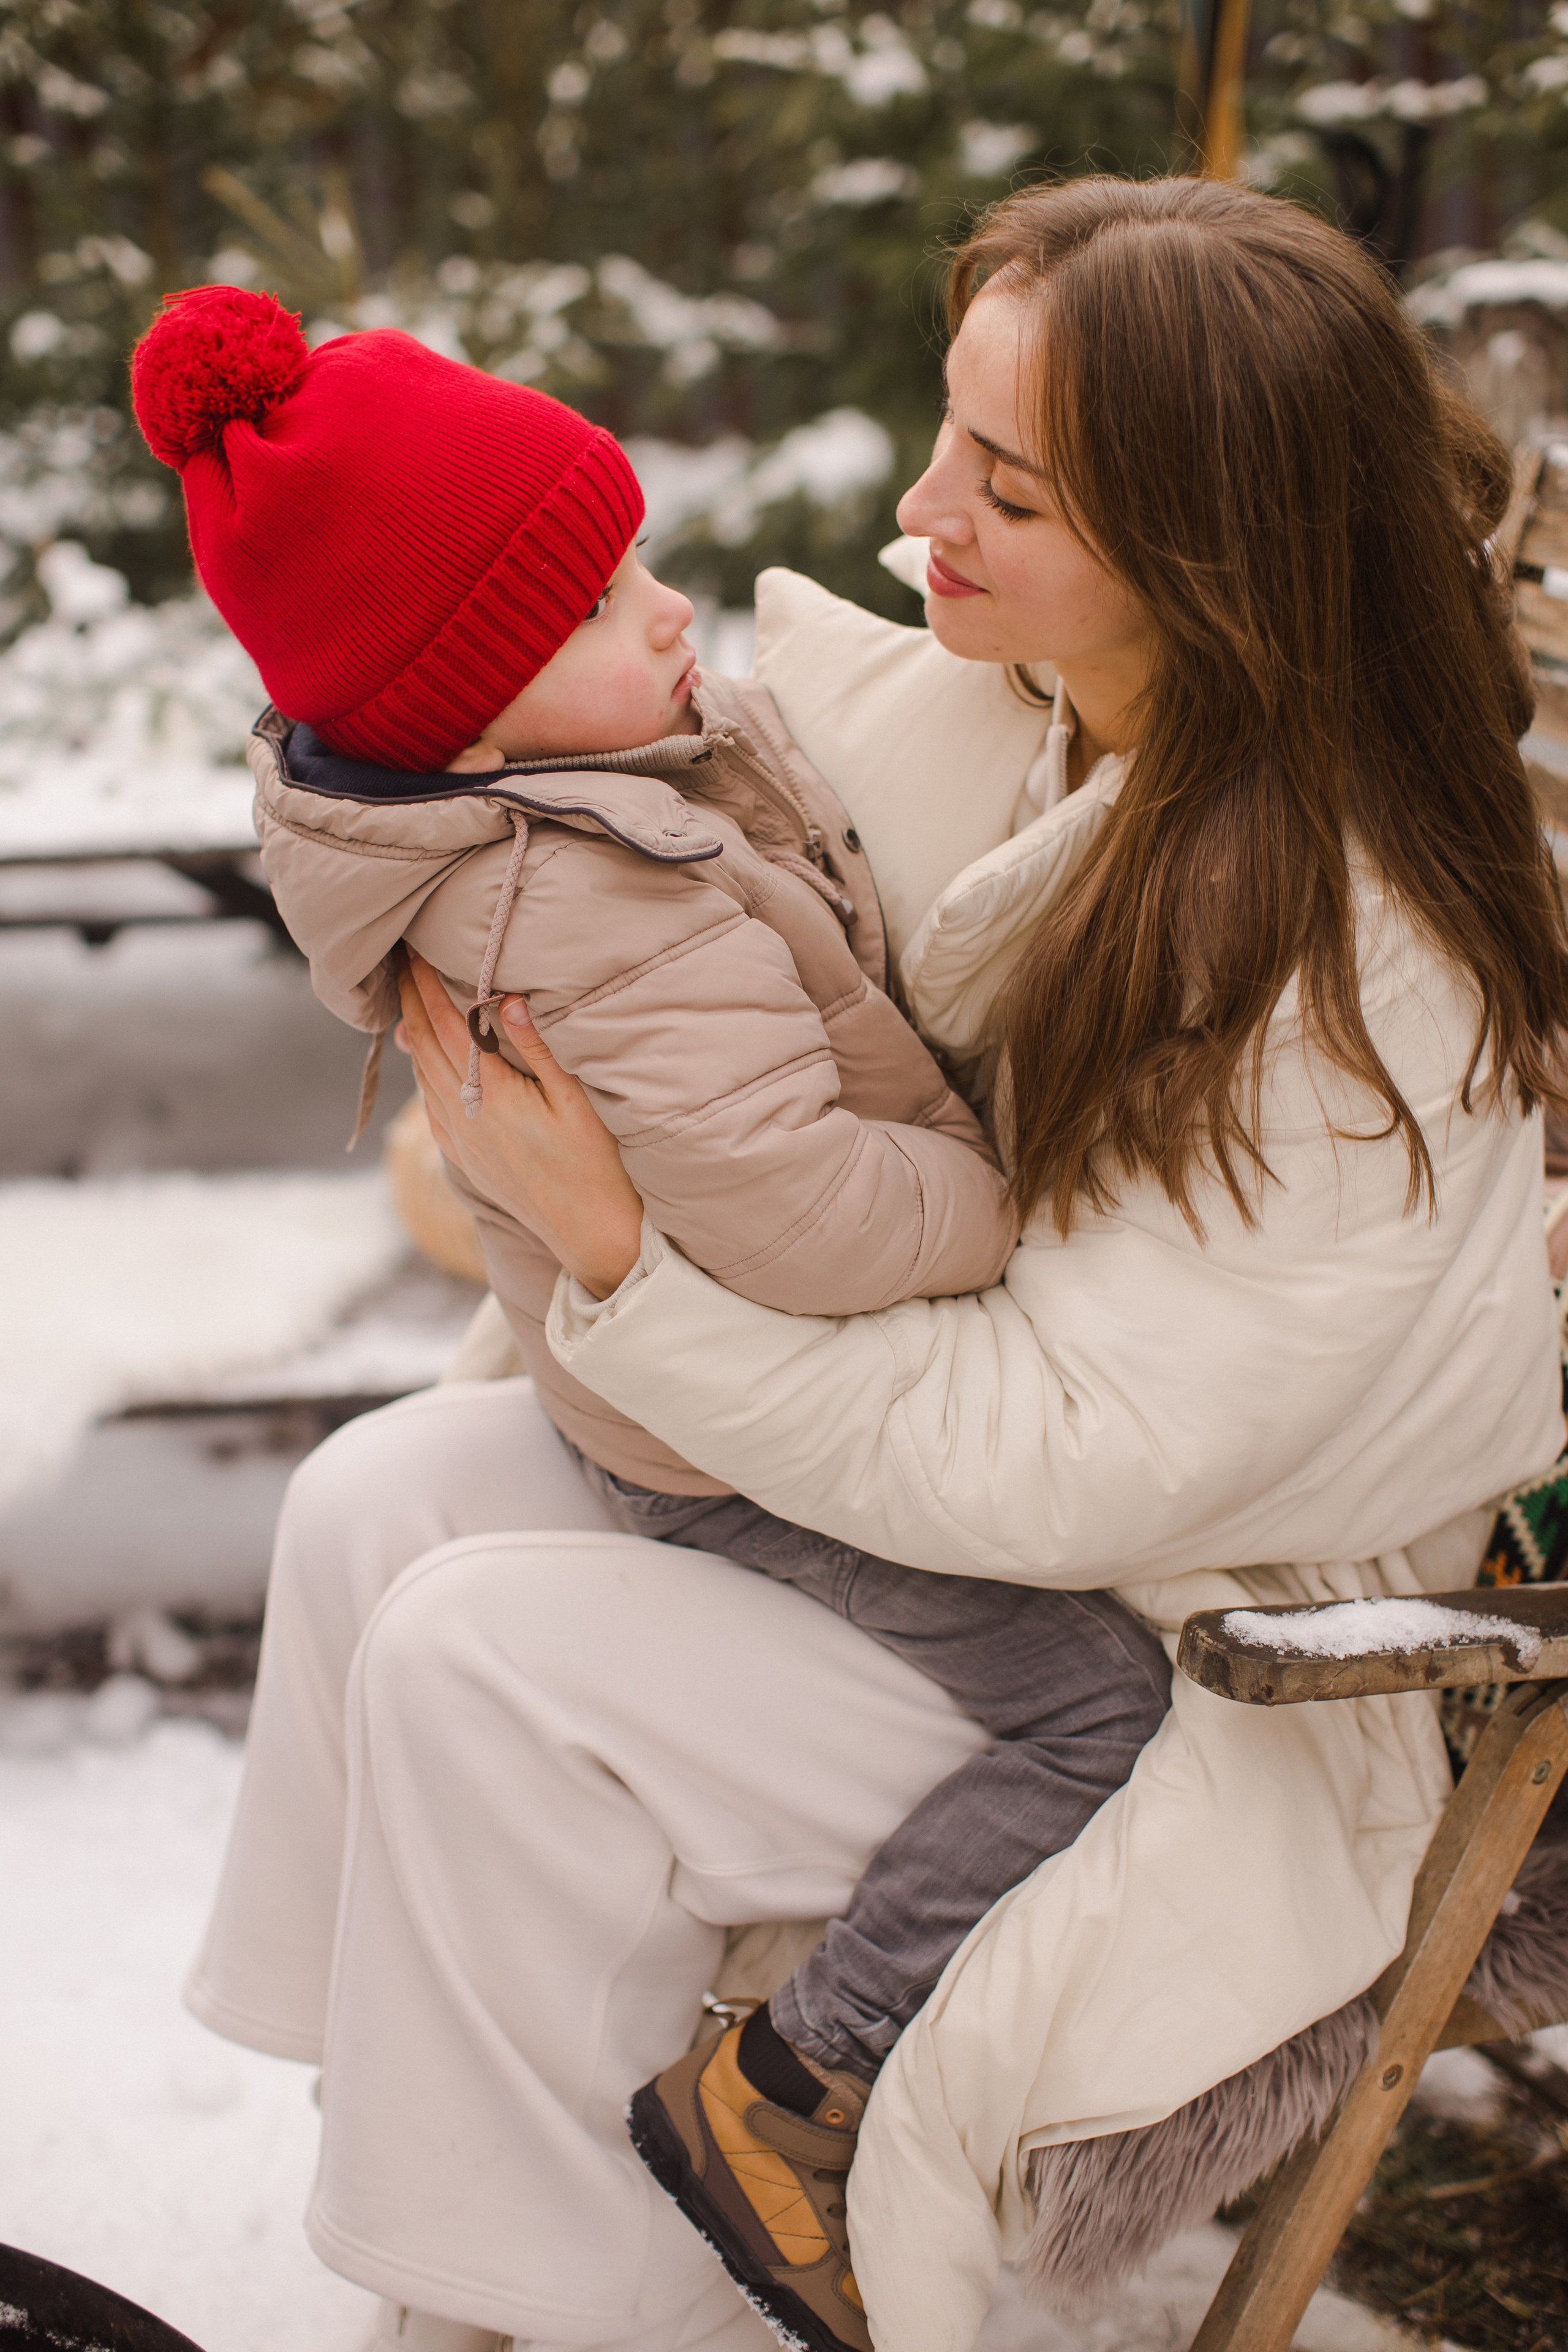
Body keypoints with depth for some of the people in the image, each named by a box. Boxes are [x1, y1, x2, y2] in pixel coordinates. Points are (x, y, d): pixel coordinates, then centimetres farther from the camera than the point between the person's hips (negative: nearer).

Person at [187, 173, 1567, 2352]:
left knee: (480, 1655, -18)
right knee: (377, 1497, -3)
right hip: (999, 1441, 9)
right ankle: (385, 2135, 13)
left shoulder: (1351, 986, -30)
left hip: (1177, 1668, -8)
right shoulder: (1088, 736, -6)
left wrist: (623, 1256, -32)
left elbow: (1053, 1465, -29)